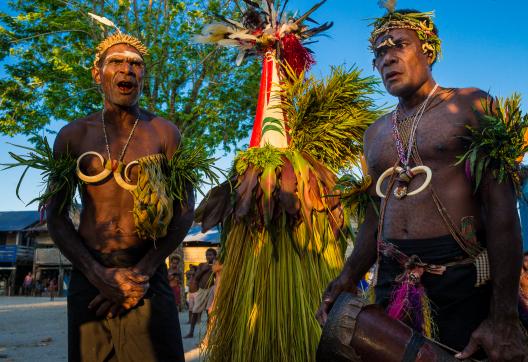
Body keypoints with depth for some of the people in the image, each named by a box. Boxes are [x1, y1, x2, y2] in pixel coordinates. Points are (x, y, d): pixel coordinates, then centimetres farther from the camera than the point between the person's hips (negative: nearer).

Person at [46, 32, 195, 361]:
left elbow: (185, 210, -2)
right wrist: (99, 275, -10)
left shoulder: (165, 133, 1)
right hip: (88, 275, 2)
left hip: (149, 275, -1)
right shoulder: (73, 135, 5)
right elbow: (56, 215, 3)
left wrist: (142, 272, -11)